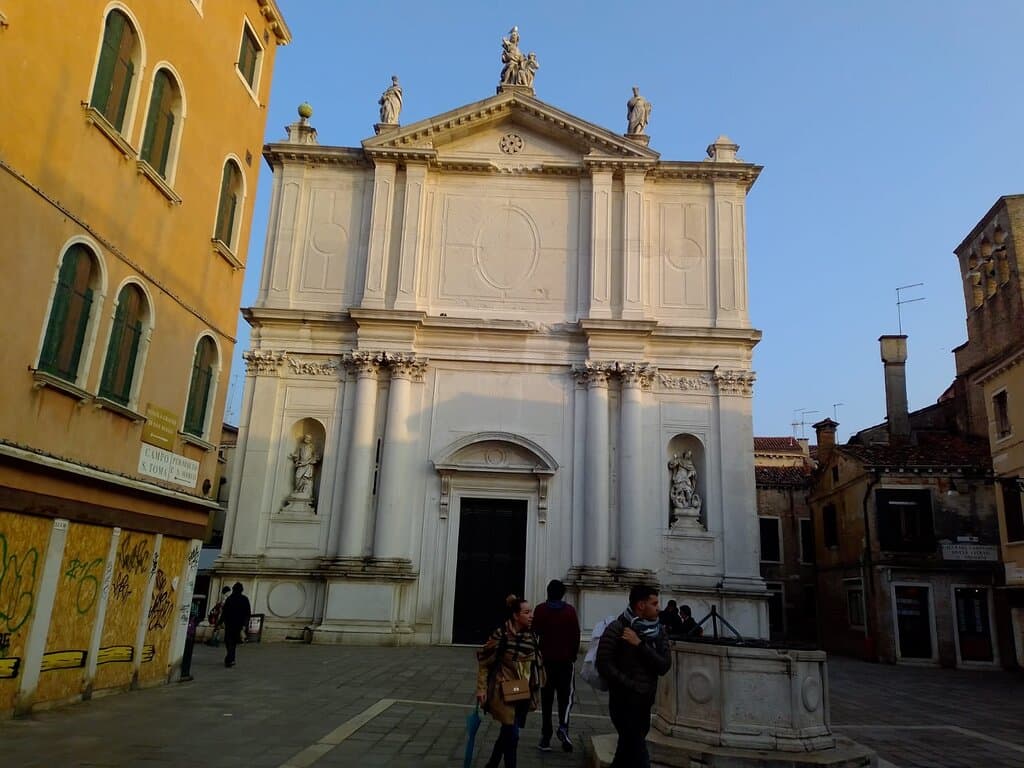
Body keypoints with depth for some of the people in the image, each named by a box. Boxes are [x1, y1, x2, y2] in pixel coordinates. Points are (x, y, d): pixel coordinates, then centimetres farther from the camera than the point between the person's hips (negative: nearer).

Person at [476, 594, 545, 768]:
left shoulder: (531, 636, -2)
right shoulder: (501, 635, -19)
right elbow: (484, 662, -11)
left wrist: (535, 691, 14)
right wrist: (481, 689, -13)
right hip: (504, 693, -6)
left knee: (507, 733, 18)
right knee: (512, 734, -7)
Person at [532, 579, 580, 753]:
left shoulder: (540, 610, -3)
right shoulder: (570, 611, -5)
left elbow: (534, 633, 0)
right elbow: (575, 636, -2)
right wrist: (573, 656, 11)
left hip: (546, 660, 1)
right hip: (565, 660, -1)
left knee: (546, 699, 9)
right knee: (565, 696, 9)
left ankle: (546, 738, 7)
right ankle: (563, 727, -14)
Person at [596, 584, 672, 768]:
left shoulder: (659, 631, 2)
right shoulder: (617, 629, -15)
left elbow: (664, 667, -8)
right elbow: (604, 666, -19)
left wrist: (640, 645, -18)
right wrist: (631, 686, -17)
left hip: (646, 702, 6)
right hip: (624, 701, -6)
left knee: (627, 751, 20)